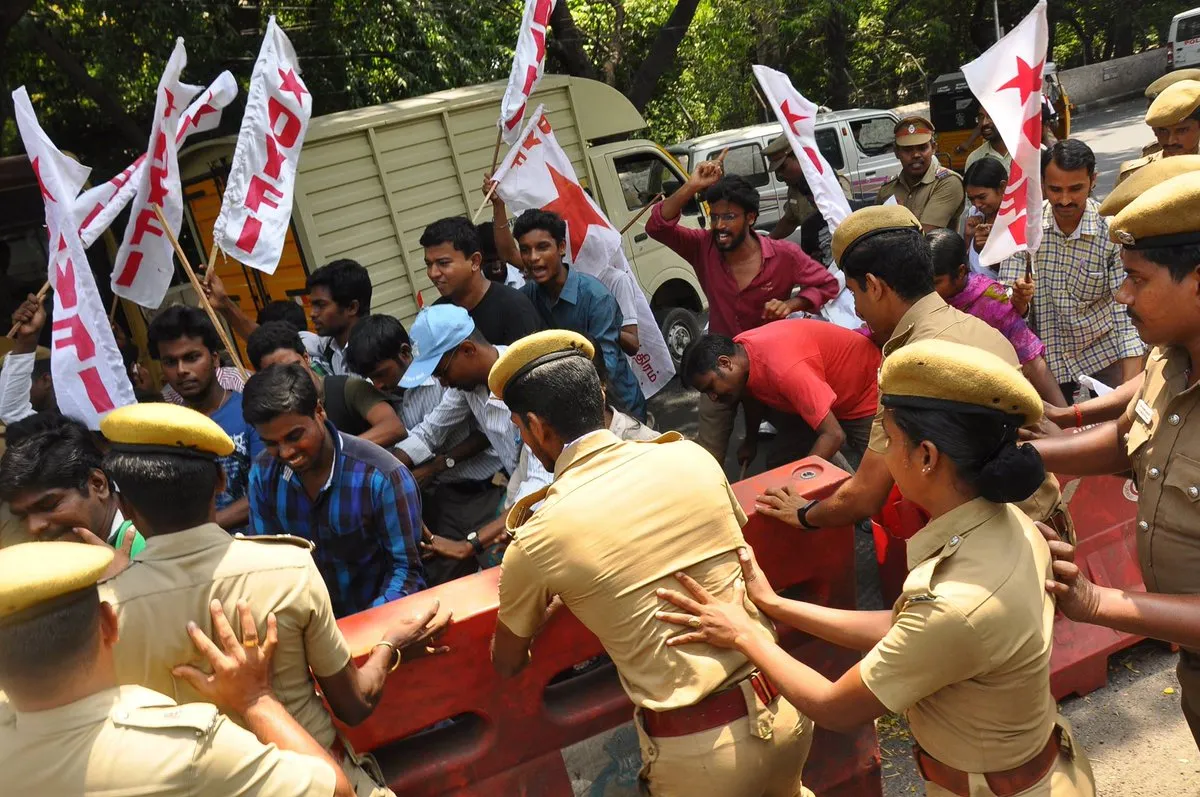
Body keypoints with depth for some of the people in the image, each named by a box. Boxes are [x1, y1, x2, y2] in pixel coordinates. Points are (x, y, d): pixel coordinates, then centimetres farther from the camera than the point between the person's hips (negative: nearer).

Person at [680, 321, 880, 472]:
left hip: (865, 397, -8)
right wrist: (750, 442, 21)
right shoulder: (738, 350, -11)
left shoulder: (782, 367, -37)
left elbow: (834, 435, -38)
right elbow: (751, 395, 12)